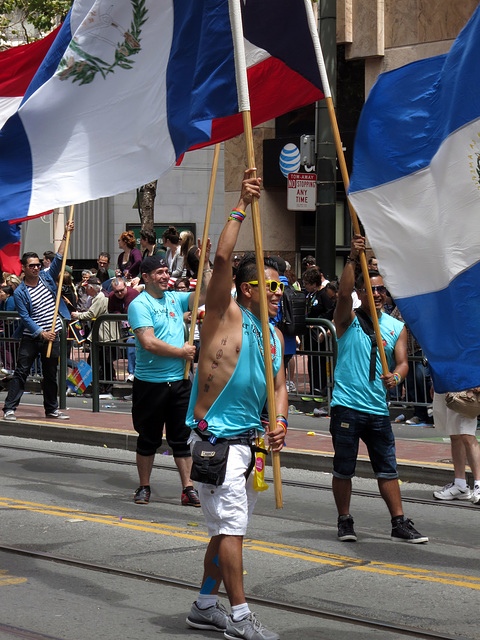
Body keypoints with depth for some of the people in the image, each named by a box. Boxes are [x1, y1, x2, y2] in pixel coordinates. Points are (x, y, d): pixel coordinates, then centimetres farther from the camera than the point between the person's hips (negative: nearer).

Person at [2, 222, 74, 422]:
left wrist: (66, 235, -5)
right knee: (21, 373, -3)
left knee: (51, 374, 10)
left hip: (52, 336, 3)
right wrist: (42, 333, -19)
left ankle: (51, 408, 19)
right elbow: (25, 317, -10)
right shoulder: (20, 292, -6)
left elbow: (58, 259, 3)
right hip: (31, 338, -3)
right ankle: (9, 408, -2)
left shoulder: (46, 278, 5)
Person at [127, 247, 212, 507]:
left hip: (179, 381, 4)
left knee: (182, 437, 6)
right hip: (150, 383, -4)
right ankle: (144, 487, 20)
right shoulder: (139, 305, -9)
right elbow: (149, 343, -18)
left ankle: (188, 488, 8)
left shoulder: (175, 298, 10)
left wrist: (205, 264, -1)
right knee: (148, 438, 8)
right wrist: (183, 352, -11)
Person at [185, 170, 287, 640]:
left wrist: (279, 421, -5)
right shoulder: (226, 316, -7)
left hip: (248, 439, 8)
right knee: (230, 527, -9)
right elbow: (222, 259, -20)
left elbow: (278, 385, 15)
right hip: (215, 437, -8)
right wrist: (240, 207, -20)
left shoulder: (273, 335, 14)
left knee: (228, 527, 12)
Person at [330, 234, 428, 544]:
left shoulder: (397, 327, 10)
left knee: (388, 468, 5)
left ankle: (400, 524, 8)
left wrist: (395, 376, -22)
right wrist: (353, 259, -28)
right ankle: (345, 521, 17)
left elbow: (402, 361, 1)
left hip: (379, 410, 3)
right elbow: (344, 293, -19)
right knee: (343, 468, 4)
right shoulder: (349, 319, 0)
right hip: (347, 406, -3)